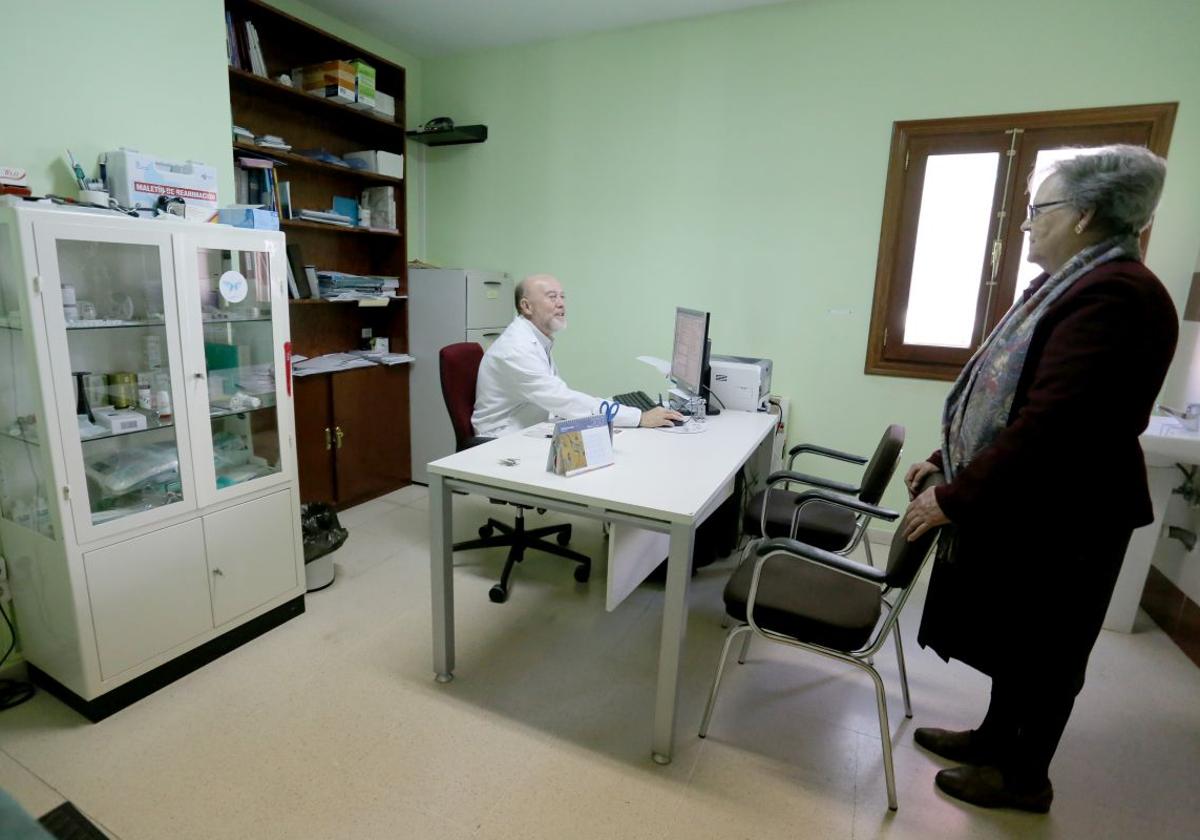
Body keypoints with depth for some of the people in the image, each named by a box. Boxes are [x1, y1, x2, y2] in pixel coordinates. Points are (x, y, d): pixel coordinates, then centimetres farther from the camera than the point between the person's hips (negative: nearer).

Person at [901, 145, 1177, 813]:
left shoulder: (1114, 294, -22)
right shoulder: (1079, 286, 11)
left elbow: (1050, 423, -29)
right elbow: (1010, 402, 14)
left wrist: (955, 499, -24)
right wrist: (947, 461, 12)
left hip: (1059, 515, -9)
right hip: (1024, 502, 9)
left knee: (1040, 649, 10)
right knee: (1014, 638, 22)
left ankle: (1026, 777, 32)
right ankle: (997, 738, 41)